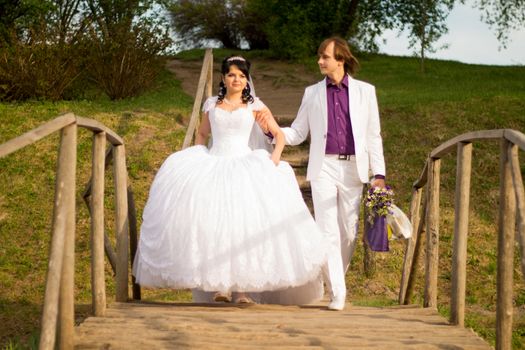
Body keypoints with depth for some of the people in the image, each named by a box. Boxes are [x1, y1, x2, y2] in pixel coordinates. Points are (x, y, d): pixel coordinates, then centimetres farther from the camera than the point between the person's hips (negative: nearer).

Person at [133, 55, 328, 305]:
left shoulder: (254, 106, 8)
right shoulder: (212, 104, 14)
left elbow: (279, 134, 9)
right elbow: (201, 134, 26)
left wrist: (276, 155, -9)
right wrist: (196, 161, 11)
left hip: (244, 166, -1)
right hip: (213, 165, 2)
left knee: (244, 222, -16)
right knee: (211, 222, -16)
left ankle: (241, 287, -13)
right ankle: (217, 284, -12)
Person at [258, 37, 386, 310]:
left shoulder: (365, 91, 8)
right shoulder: (312, 93, 11)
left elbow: (373, 135, 7)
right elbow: (298, 134, 14)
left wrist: (378, 173, 1)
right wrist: (272, 129, -5)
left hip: (353, 168, 0)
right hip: (323, 168, 0)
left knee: (349, 232, 4)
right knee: (328, 231, -8)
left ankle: (336, 280, 25)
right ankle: (337, 293, -4)